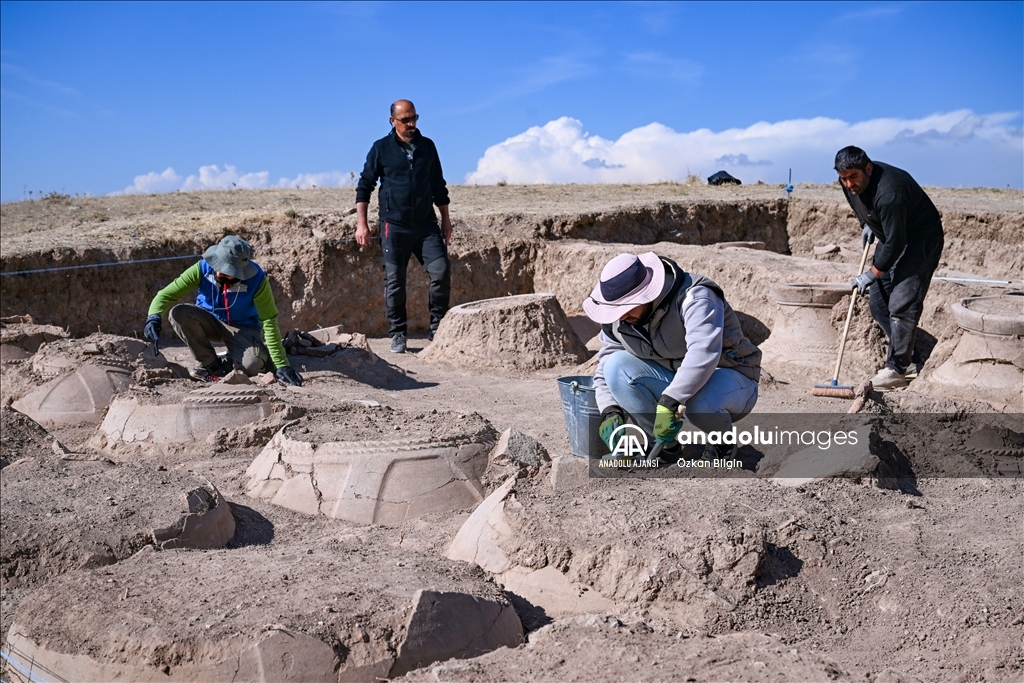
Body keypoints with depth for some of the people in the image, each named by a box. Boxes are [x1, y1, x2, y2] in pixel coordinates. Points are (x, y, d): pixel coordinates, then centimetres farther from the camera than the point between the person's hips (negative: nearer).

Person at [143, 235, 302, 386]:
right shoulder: (203, 268, -21)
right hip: (210, 322, 3)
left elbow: (269, 322, -24)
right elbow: (167, 294, -18)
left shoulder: (255, 278, -26)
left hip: (242, 328, -3)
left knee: (252, 365, -34)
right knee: (178, 313, -29)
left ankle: (227, 364, 5)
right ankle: (212, 365, -9)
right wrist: (154, 316, -41)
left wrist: (281, 365, -27)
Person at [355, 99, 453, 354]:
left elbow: (438, 185, 19)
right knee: (394, 280, -1)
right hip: (394, 225, -2)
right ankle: (398, 334, 10)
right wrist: (361, 223, -3)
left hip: (426, 224, 2)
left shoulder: (427, 146, 11)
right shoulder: (381, 148, 2)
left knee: (441, 270, -10)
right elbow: (364, 186, 4)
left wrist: (445, 219, 16)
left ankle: (437, 328, 3)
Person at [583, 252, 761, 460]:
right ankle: (664, 443, -7)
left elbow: (703, 354, -41)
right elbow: (606, 370, -4)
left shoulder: (695, 298, -26)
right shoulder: (616, 321, -6)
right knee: (616, 365, -19)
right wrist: (610, 413, -23)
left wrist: (669, 403, -47)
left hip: (730, 378, -6)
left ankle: (723, 442, -5)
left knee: (700, 404, -42)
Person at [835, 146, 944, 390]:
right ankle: (912, 360, 16)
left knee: (902, 304, -16)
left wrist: (871, 274, -25)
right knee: (878, 302, 7)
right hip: (891, 237, 10)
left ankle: (897, 369, -8)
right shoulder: (850, 183, -7)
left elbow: (895, 243, -31)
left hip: (921, 240, -9)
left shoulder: (888, 193, -35)